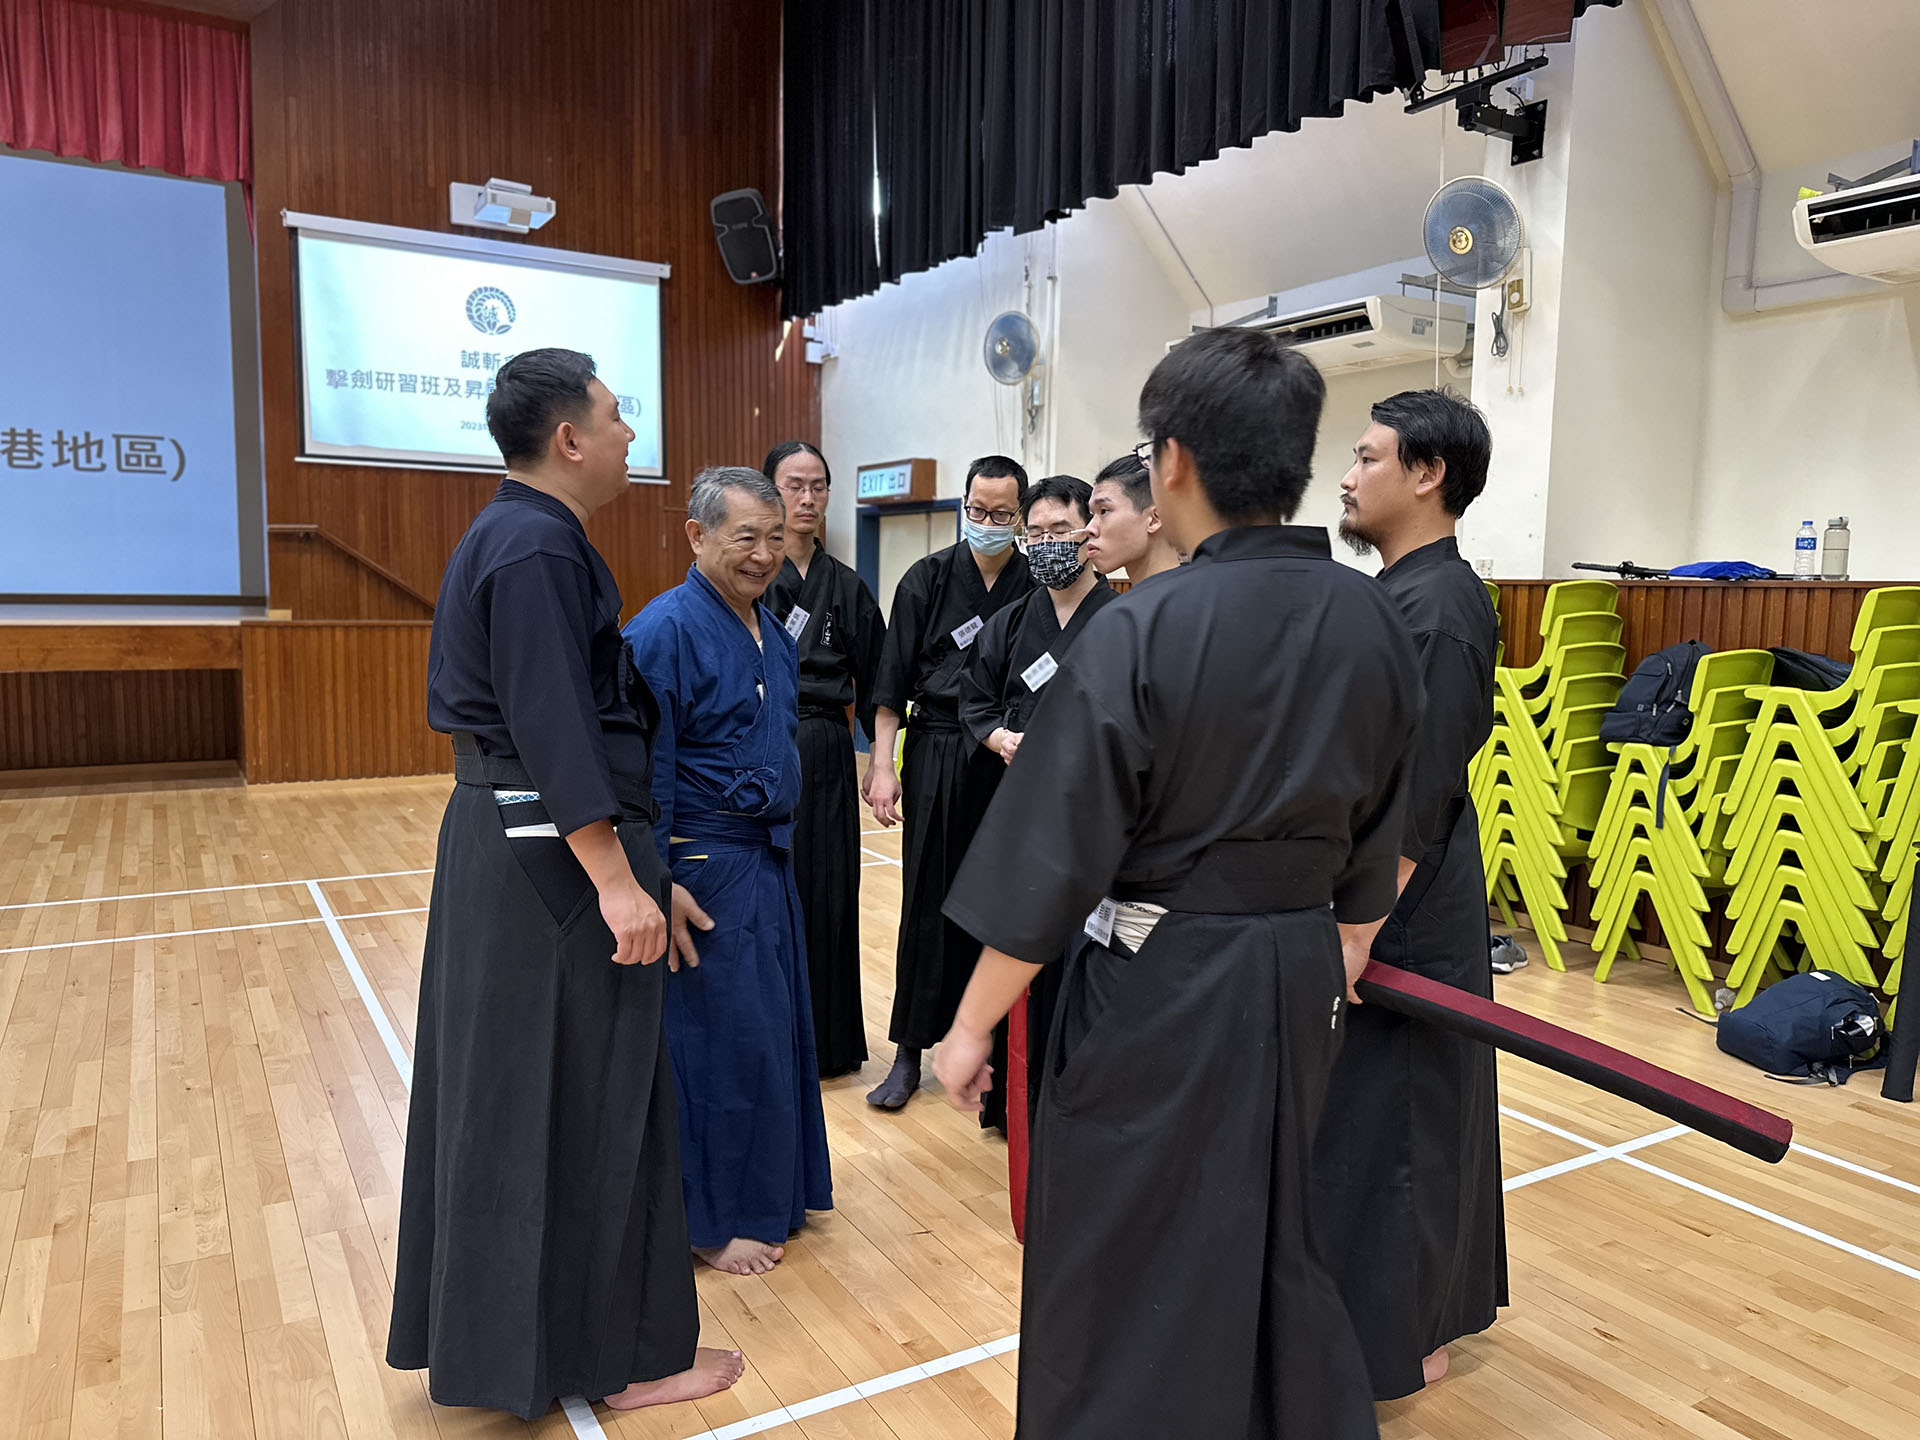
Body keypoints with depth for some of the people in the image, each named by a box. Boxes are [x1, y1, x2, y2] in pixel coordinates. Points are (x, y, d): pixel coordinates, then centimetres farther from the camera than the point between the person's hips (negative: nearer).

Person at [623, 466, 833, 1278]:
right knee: (720, 1043, 1)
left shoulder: (773, 633, 10)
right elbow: (642, 772, -19)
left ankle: (769, 1195, 35)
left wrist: (778, 848, 18)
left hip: (768, 862, 9)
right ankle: (710, 1221, 19)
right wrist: (659, 883, -21)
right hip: (703, 871, -9)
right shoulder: (665, 631, -17)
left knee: (775, 1030, 17)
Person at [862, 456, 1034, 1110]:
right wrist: (882, 765, -5)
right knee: (928, 903, 3)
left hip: (1010, 762, 1)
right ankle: (909, 1053, 14)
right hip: (937, 757, -1)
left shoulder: (1037, 589, 1)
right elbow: (892, 681, -1)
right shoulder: (928, 579, 0)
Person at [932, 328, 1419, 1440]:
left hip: (1156, 989, -6)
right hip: (1302, 983, 6)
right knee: (1279, 1239, 27)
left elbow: (1052, 861, -17)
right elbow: (1380, 829, 8)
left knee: (1124, 1271, 15)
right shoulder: (1376, 622, -3)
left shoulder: (1138, 634, -20)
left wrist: (973, 1026, -7)